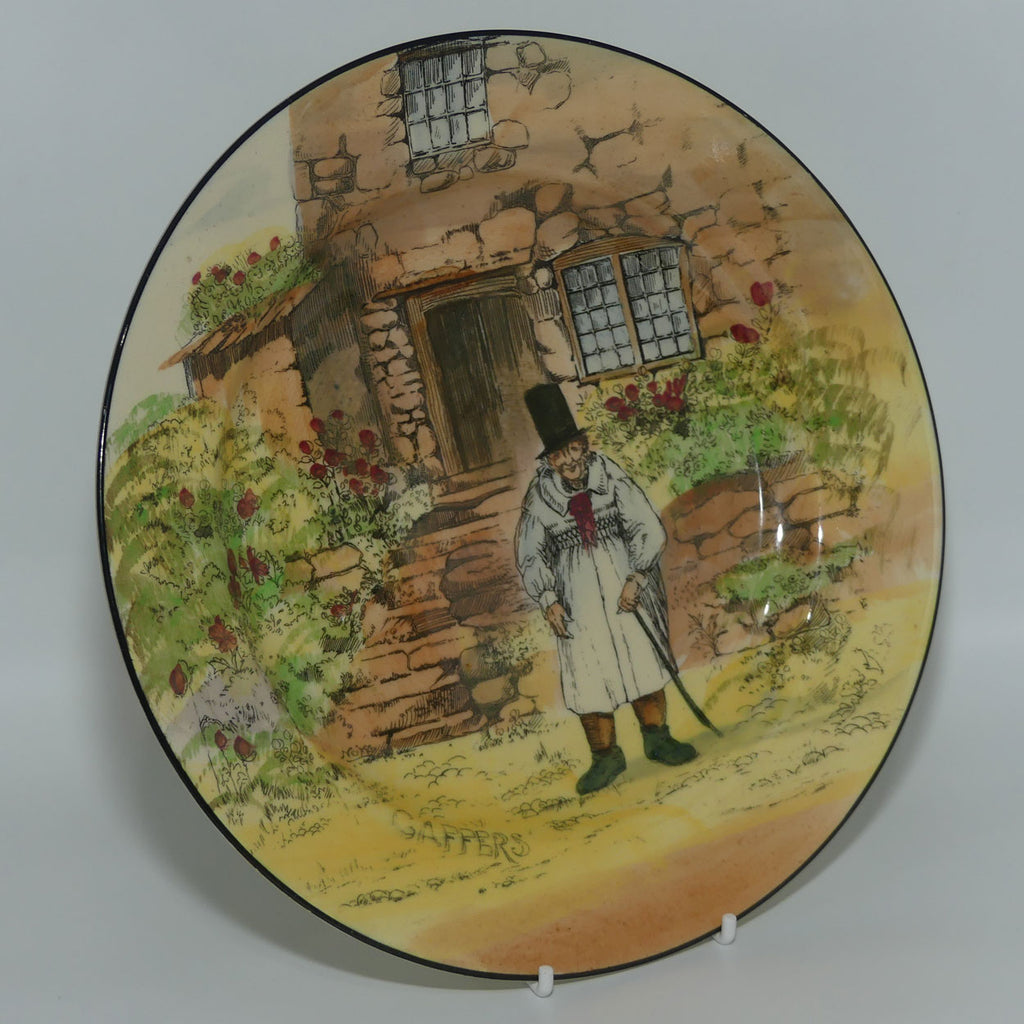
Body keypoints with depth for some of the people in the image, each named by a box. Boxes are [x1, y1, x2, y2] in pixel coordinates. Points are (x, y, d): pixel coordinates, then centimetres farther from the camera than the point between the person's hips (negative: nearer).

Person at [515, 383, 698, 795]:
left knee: (644, 662, 6)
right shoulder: (539, 500, -5)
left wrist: (636, 579, -12)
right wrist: (548, 600, -4)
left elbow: (649, 530, -3)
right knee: (588, 675, 2)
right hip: (578, 604, 0)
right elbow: (529, 555, 4)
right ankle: (605, 756, 16)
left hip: (627, 593, 0)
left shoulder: (614, 483, -5)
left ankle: (656, 737, 24)